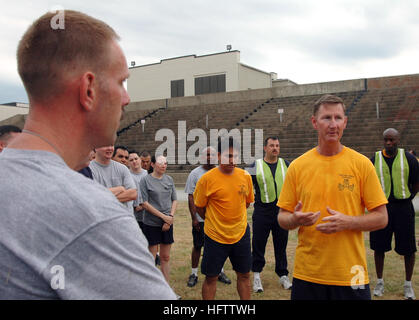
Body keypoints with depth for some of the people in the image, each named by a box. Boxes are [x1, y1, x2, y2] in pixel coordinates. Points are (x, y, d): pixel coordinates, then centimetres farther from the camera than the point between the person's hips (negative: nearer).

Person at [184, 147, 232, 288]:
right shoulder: (195, 173, -3)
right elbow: (191, 197, -4)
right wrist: (194, 218, -9)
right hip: (200, 218, -2)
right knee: (197, 246, 6)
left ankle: (220, 272, 25)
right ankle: (194, 274, 19)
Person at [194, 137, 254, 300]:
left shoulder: (245, 176, -1)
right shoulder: (207, 179, -12)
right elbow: (199, 207, -1)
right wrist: (213, 221, 7)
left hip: (241, 233, 4)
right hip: (215, 236, -3)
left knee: (244, 275, 14)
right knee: (211, 277, 7)